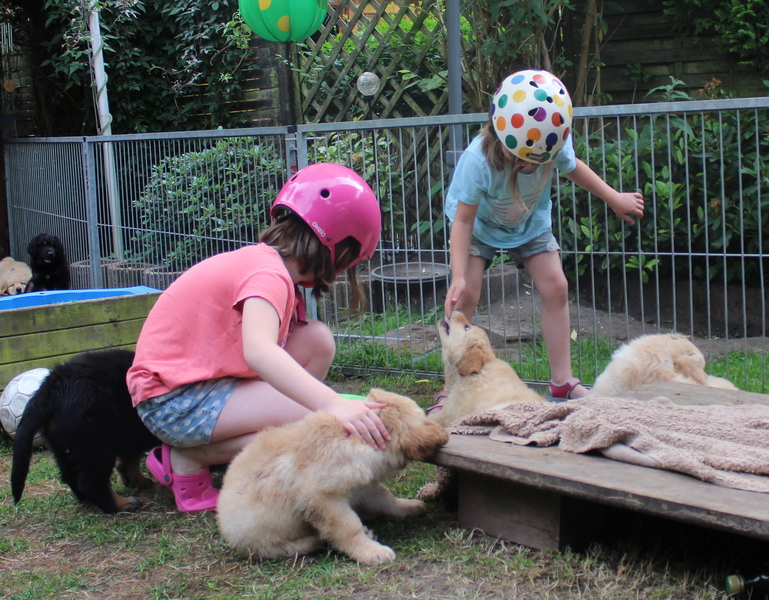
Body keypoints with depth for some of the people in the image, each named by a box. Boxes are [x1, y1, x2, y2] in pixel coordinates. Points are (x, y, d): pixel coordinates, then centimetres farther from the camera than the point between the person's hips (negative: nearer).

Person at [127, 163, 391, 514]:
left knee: (317, 339, 1)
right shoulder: (270, 274, -20)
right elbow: (258, 351, -40)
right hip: (173, 401, -10)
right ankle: (190, 459, -9)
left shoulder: (259, 259, 9)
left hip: (204, 382, 10)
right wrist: (334, 404, -51)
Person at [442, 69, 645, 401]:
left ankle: (563, 380, 3)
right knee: (465, 295, -18)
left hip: (530, 222, 4)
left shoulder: (555, 146, -28)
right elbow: (463, 221, -33)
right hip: (479, 224, -3)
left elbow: (573, 167, -2)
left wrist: (615, 198, 7)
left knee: (555, 286, -7)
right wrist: (458, 278, -39)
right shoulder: (477, 161, -40)